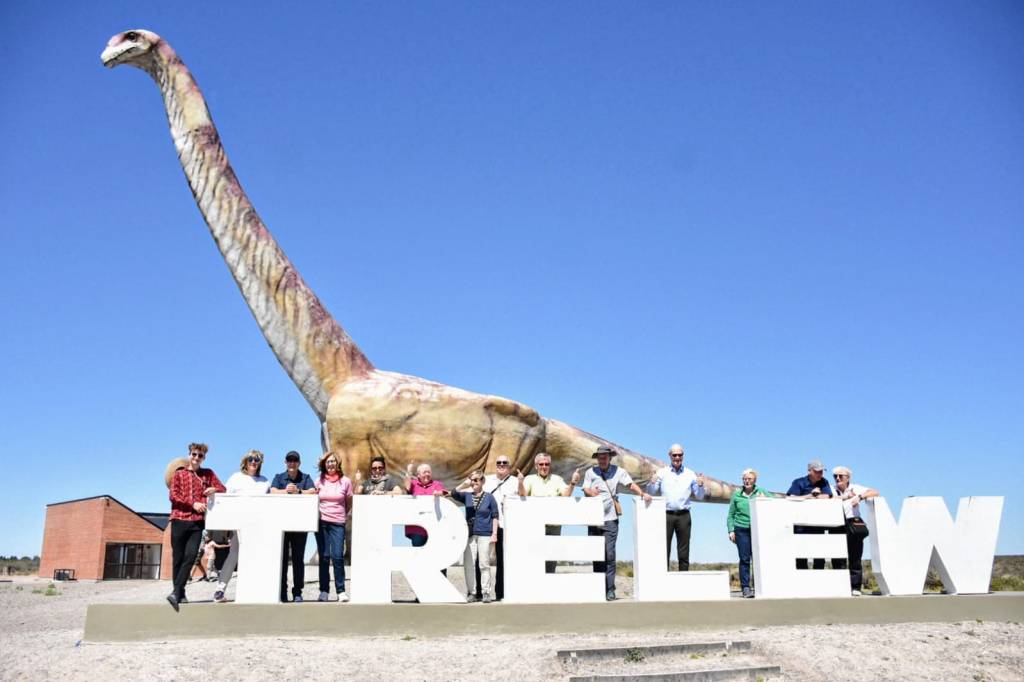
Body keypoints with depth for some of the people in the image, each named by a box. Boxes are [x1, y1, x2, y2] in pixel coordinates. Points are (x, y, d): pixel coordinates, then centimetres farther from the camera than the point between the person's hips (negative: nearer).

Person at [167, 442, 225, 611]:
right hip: (179, 520, -1)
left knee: (190, 557, -12)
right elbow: (173, 495, -1)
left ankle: (176, 592, -12)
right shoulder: (178, 474, 9)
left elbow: (223, 489, 15)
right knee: (178, 558, 1)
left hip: (197, 522, 1)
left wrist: (214, 489, -9)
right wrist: (193, 504, -12)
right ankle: (180, 593, 11)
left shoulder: (208, 474, 15)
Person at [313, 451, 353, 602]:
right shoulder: (319, 481, 6)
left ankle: (341, 591, -1)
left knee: (337, 556, -9)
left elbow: (349, 503, 11)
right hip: (321, 522, 2)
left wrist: (344, 515, 8)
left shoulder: (345, 481, 2)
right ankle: (324, 591, 8)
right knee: (323, 557, 2)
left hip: (338, 523, -1)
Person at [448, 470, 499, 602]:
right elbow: (454, 494, -8)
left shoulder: (489, 497, 2)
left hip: (484, 535, -3)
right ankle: (471, 593, 10)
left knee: (484, 564, -1)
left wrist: (494, 534, -5)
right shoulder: (467, 496, 9)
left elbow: (495, 516, 2)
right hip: (470, 535, 3)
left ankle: (486, 593, 5)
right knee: (468, 564, 1)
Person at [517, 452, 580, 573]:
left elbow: (566, 495, -2)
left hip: (554, 524, 2)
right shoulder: (530, 479, 8)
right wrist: (520, 483, -28)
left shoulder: (557, 479, 12)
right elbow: (523, 495, -8)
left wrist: (572, 484, -21)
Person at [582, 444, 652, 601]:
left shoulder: (618, 471, 5)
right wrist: (590, 492, -22)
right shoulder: (590, 472, 10)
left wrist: (642, 494, -20)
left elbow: (630, 484, -3)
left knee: (609, 554, -8)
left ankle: (610, 590, -5)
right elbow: (585, 489, 2)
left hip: (610, 519, -2)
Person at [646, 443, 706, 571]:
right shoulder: (662, 472, 9)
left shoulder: (690, 474, 13)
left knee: (684, 551, 2)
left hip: (683, 515, 1)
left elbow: (699, 496, 15)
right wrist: (652, 482, -13)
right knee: (664, 549, -4)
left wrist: (700, 486, -5)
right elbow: (651, 492, 7)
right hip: (666, 514, -1)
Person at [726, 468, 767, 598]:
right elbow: (730, 515, 12)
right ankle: (745, 587, -2)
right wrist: (731, 530, 3)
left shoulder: (761, 493, 10)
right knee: (744, 559, -4)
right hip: (741, 530, 0)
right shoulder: (736, 495, 9)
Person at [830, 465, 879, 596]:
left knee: (855, 559, 0)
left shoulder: (855, 488, 9)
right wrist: (844, 497, -17)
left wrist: (860, 497, -15)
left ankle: (855, 588, 5)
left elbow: (875, 492, 0)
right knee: (838, 559, -3)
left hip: (854, 525, 0)